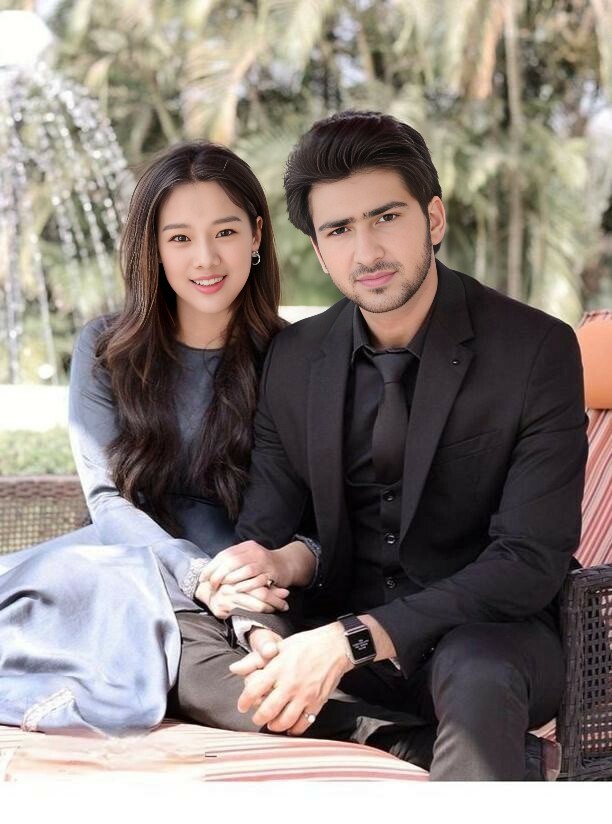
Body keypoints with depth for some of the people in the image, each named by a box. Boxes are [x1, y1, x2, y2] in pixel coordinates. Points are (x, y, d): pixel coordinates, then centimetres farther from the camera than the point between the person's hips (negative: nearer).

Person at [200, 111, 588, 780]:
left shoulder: (537, 349, -11)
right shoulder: (293, 360, 3)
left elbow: (530, 560, -16)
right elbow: (265, 529, 2)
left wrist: (354, 638, -27)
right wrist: (265, 637, -23)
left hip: (488, 632, -6)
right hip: (336, 631, 6)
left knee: (477, 670, -40)